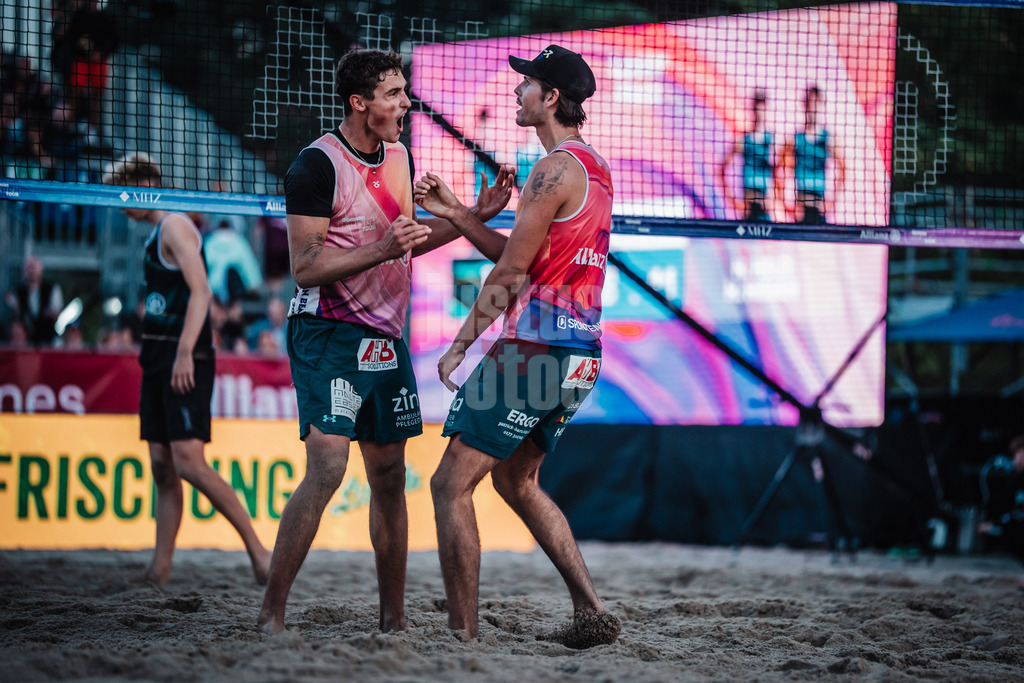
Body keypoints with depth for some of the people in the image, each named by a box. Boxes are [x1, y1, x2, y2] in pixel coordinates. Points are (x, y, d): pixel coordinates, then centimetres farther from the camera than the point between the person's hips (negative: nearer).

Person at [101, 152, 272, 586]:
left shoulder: (175, 225, -8)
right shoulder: (156, 234, 20)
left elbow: (201, 291, -18)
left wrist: (184, 353, -25)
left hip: (185, 361, -10)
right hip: (159, 360, 10)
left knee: (189, 462, -16)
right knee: (162, 467, 7)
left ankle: (256, 547, -11)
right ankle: (160, 570, 7)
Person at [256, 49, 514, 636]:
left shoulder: (400, 156, 12)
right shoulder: (318, 164, -13)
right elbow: (305, 267, -17)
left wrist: (475, 217, 17)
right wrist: (382, 249, -25)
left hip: (386, 338, 8)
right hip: (330, 336, -8)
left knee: (390, 478, 10)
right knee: (327, 470, -18)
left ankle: (394, 620, 18)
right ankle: (271, 615, -13)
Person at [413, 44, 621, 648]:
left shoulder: (557, 168, -13)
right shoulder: (594, 168, 17)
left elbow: (512, 271, -12)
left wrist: (461, 345, -5)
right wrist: (457, 214, 20)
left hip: (535, 350, -10)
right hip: (581, 355, 10)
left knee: (452, 485, -6)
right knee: (516, 480, 24)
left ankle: (464, 636, -9)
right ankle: (592, 612, 17)